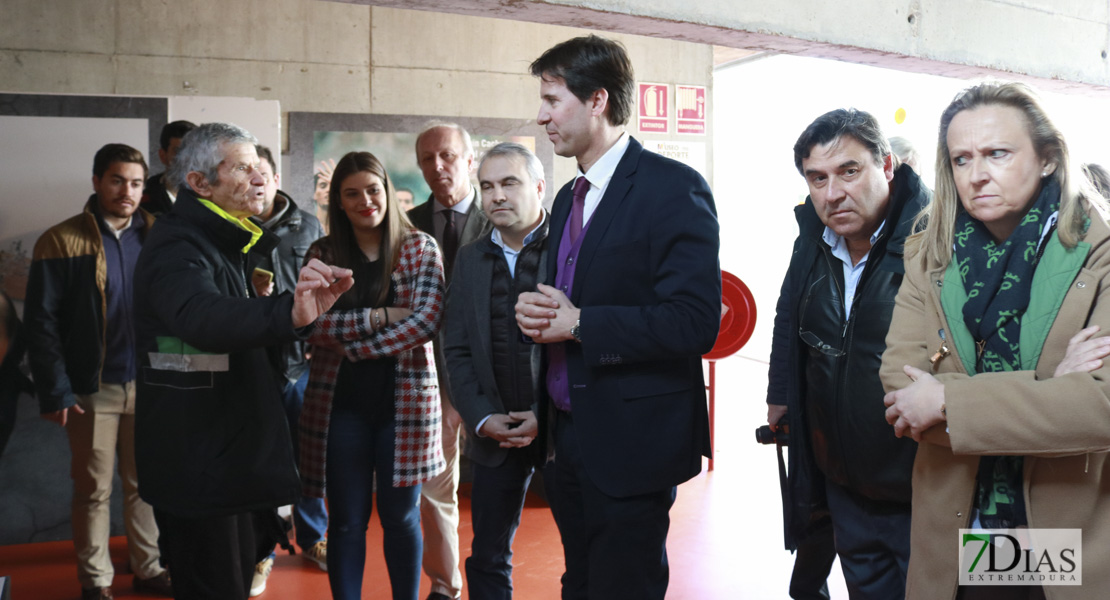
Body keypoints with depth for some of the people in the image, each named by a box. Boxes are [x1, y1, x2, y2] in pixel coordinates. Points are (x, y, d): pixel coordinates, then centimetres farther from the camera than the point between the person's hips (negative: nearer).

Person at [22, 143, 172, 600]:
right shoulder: (62, 241, -5)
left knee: (145, 483, 12)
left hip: (148, 384, 3)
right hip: (93, 389, -3)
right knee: (94, 489, 8)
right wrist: (56, 392, -10)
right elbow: (41, 322, -6)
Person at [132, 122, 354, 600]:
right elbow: (200, 316, -42)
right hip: (198, 466, -10)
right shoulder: (177, 247, -19)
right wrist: (288, 315, -58)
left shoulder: (225, 241, 14)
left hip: (234, 451, 10)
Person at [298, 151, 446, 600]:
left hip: (404, 398, -1)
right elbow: (312, 324, -7)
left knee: (401, 517, 10)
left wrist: (353, 345, -13)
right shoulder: (322, 254, 5)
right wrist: (378, 317, -15)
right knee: (346, 520, 9)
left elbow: (427, 322, -12)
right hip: (340, 402, 1)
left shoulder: (420, 248, 0)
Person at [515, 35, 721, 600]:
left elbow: (694, 323, -23)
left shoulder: (673, 187, -14)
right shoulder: (568, 199, 14)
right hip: (568, 438, 8)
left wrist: (578, 323, -18)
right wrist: (533, 311, -3)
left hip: (631, 444, -8)